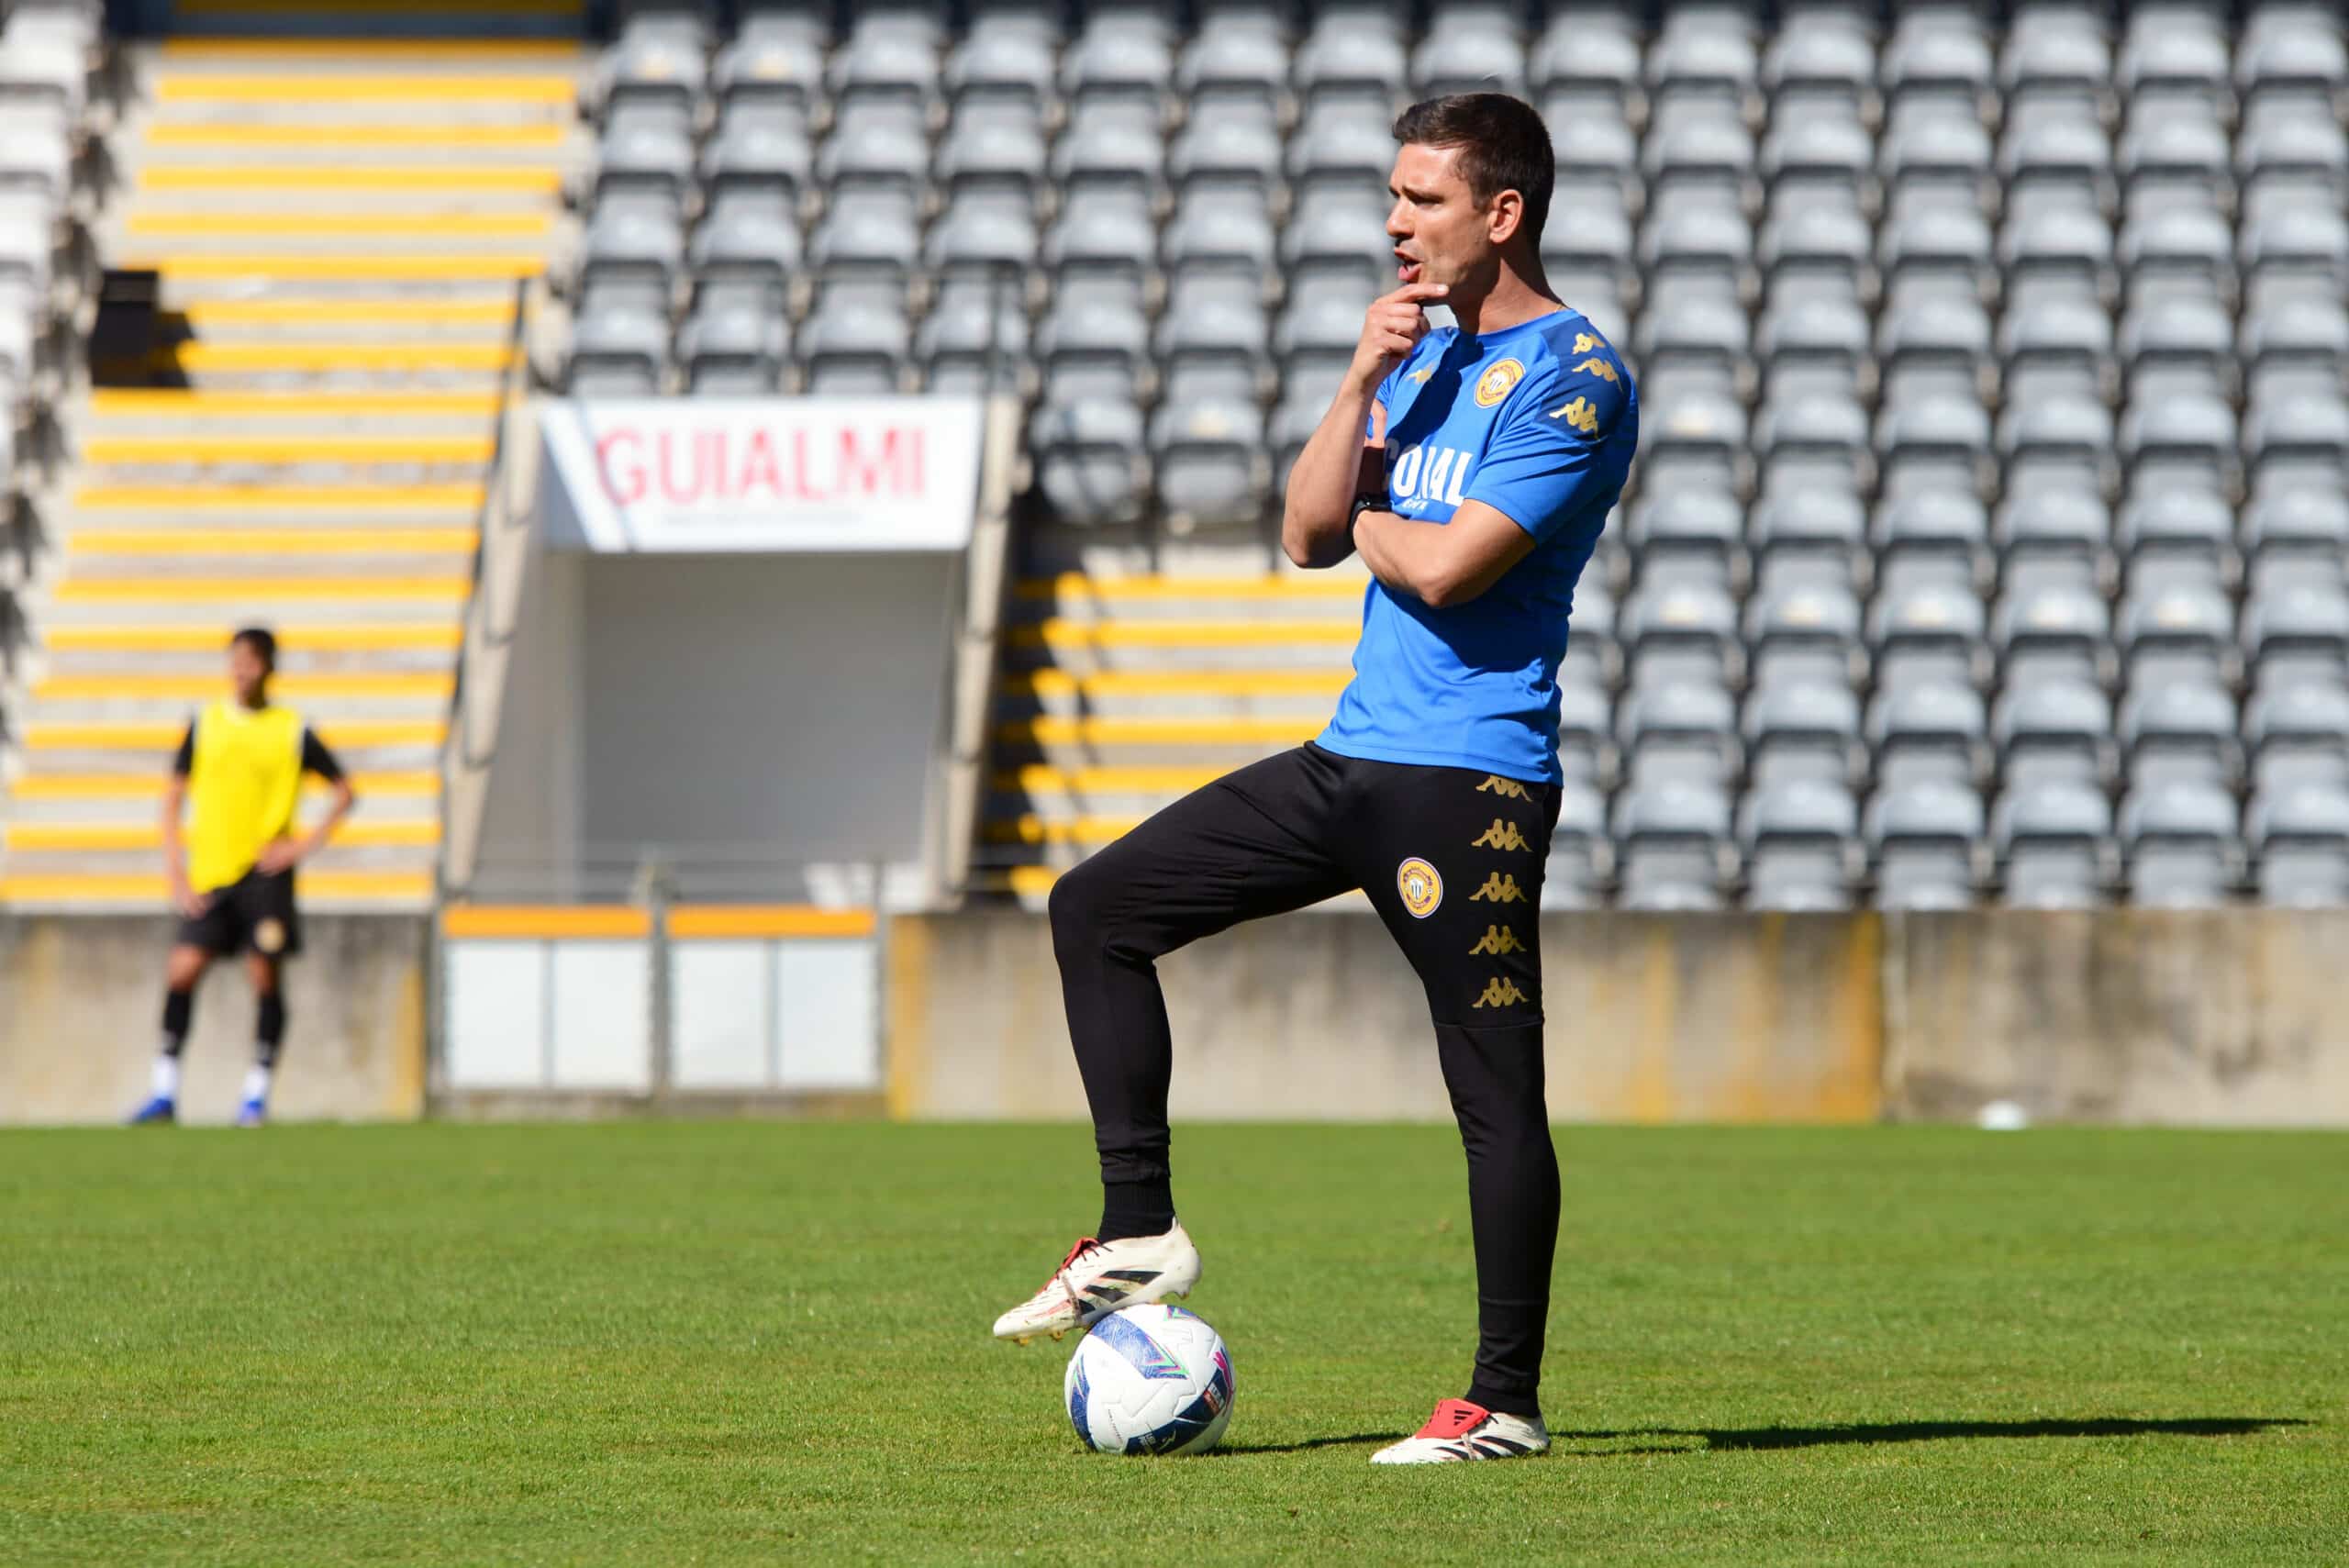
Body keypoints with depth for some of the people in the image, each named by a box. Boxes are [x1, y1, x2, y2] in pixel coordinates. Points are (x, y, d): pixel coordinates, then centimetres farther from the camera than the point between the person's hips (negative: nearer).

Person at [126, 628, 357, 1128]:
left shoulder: (292, 731, 1)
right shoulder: (205, 725, 6)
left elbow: (344, 791, 7)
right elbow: (173, 796, 10)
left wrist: (309, 843, -5)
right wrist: (175, 871, 1)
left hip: (265, 872, -2)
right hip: (210, 872, 2)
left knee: (266, 975, -4)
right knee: (182, 970, -7)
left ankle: (257, 1093, 6)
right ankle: (165, 1091, 0)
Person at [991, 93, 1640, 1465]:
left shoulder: (1574, 377, -11)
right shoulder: (1427, 350, 17)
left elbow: (1446, 568, -20)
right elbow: (1312, 534, 10)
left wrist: (1367, 515, 0)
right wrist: (1363, 383, -1)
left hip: (1471, 777, -9)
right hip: (1354, 754, 9)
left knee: (1497, 1092, -5)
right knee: (1099, 909, 7)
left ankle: (1507, 1402, 1)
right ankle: (1140, 1235, 9)